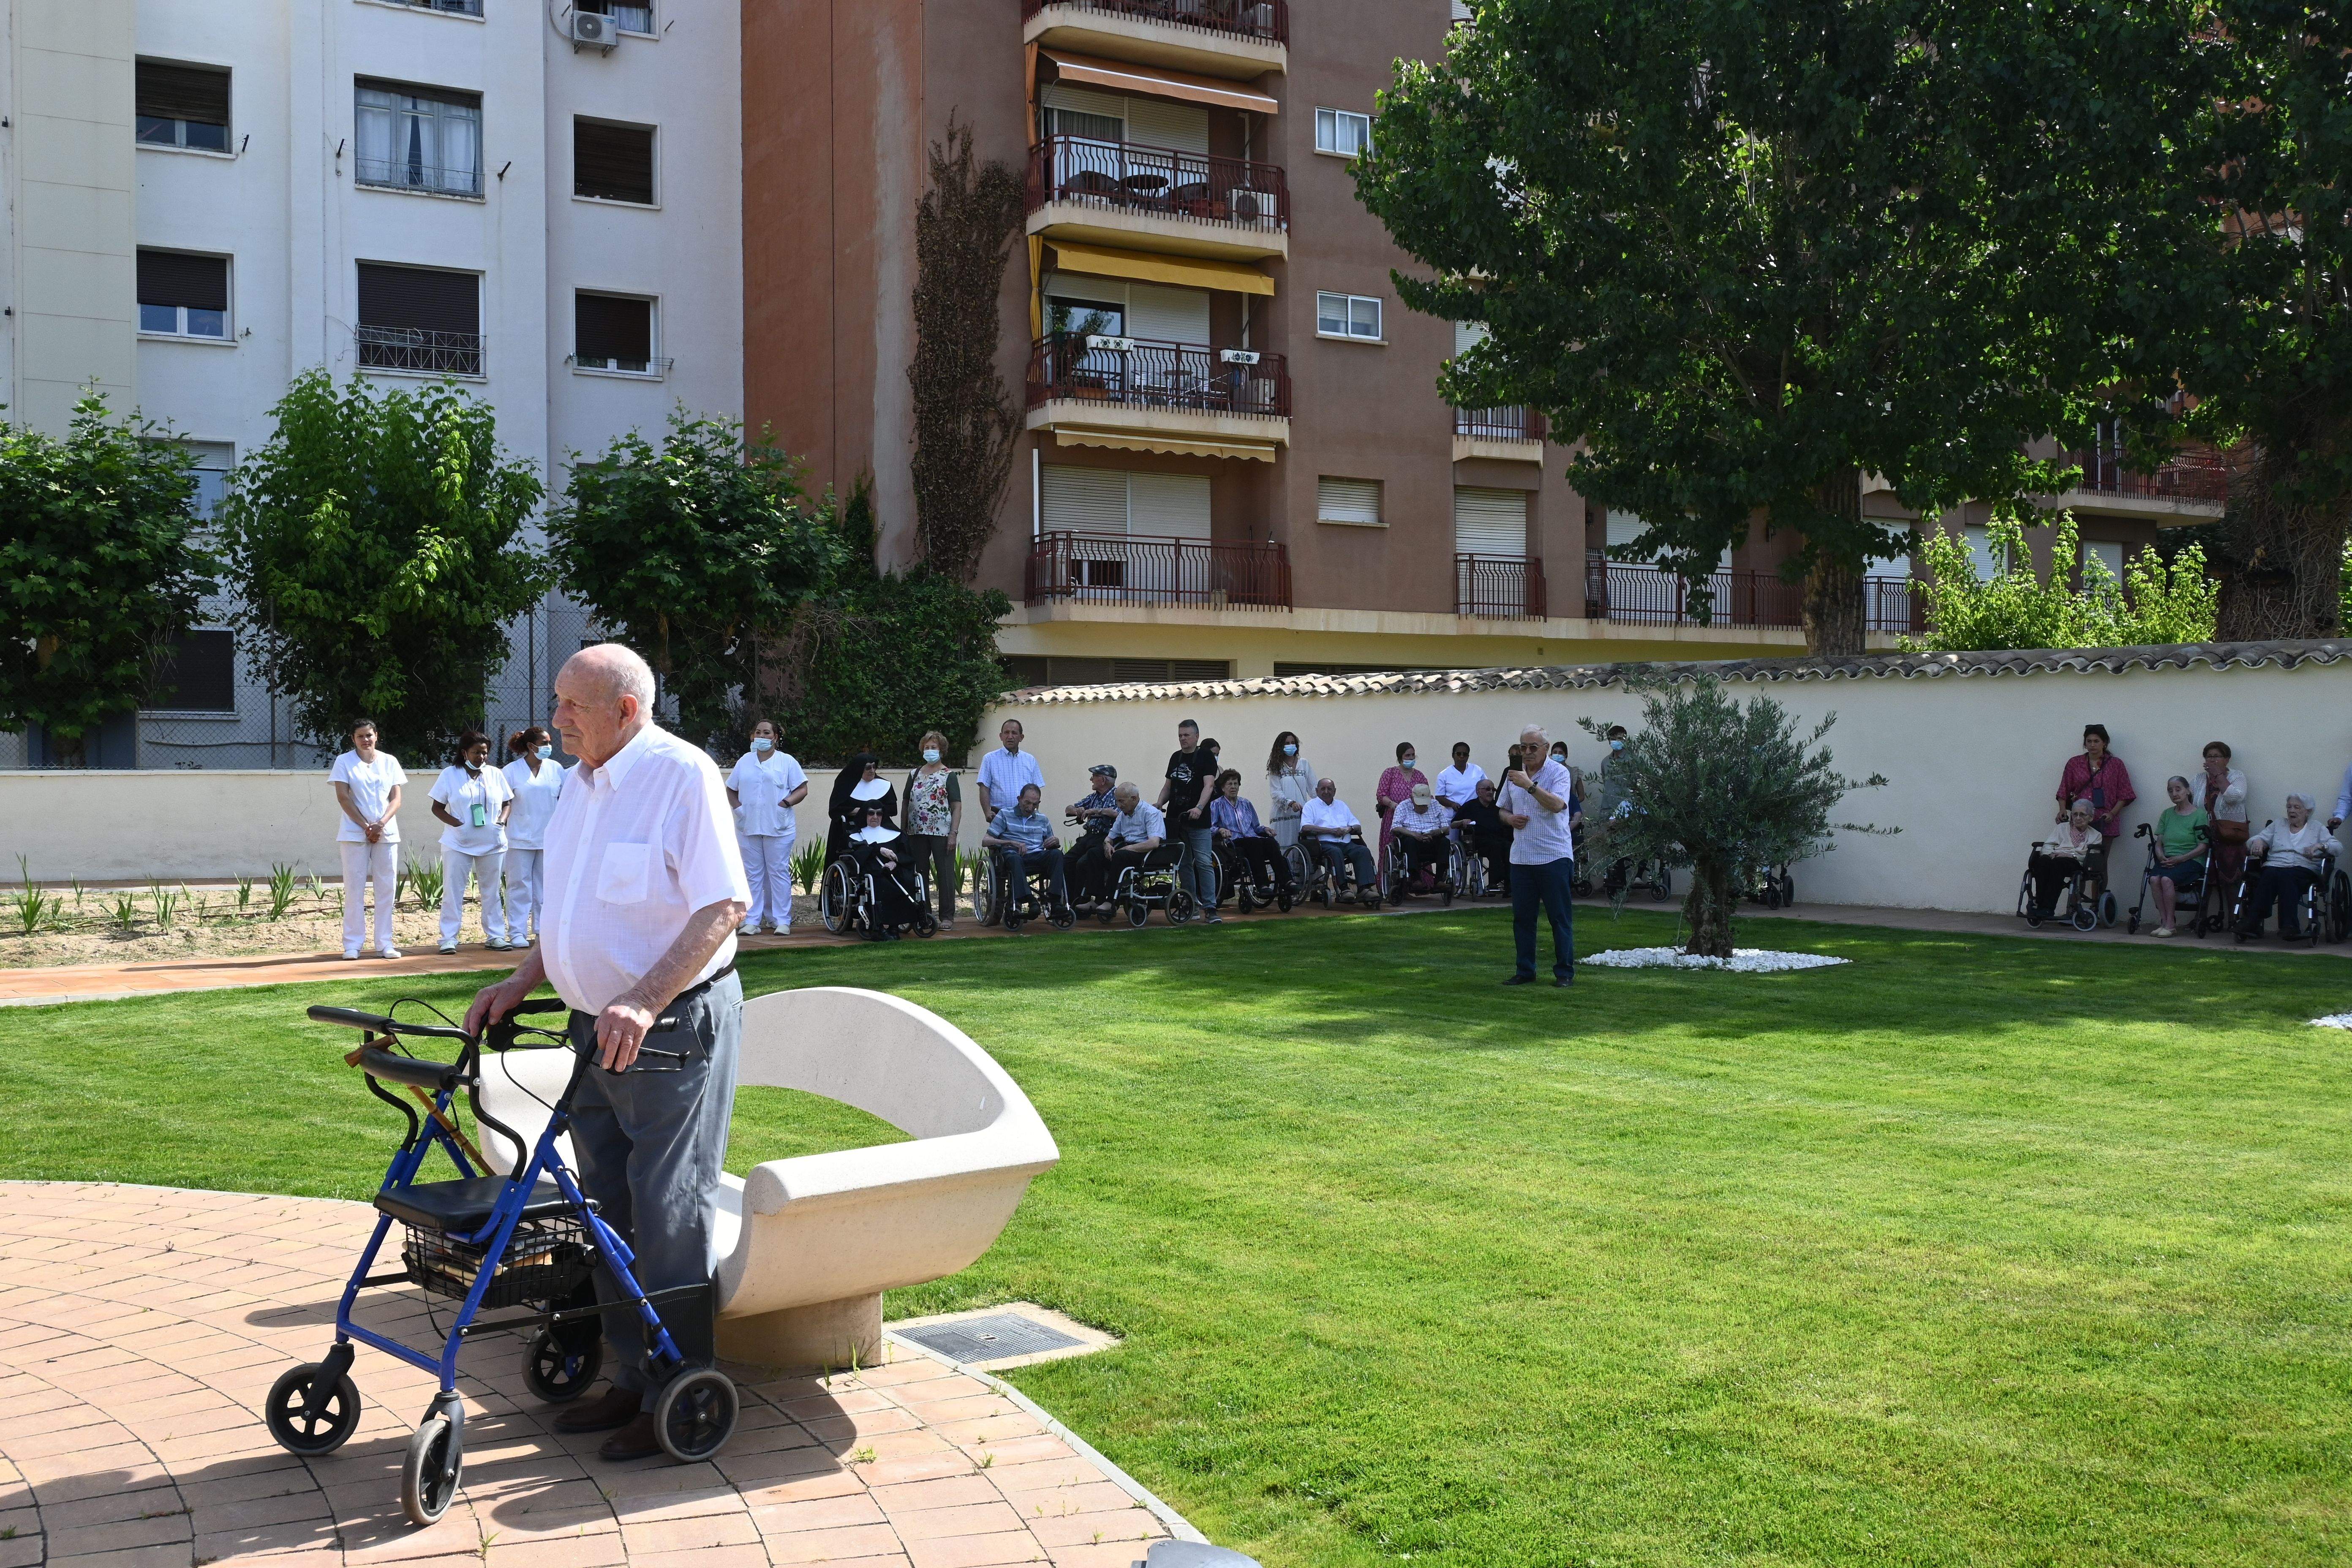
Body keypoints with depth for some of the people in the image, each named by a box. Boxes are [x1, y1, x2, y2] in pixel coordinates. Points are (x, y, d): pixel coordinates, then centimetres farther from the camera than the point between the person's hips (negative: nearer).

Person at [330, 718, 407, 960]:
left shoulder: (389, 762, 9)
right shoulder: (344, 762, 2)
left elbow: (396, 798, 5)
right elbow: (343, 797, -4)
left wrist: (381, 824, -10)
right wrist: (366, 827, -11)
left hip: (386, 832, 3)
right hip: (355, 833, -2)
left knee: (387, 888, 2)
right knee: (354, 888, -2)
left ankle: (384, 943, 7)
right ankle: (352, 944, 2)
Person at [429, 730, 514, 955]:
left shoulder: (496, 775, 8)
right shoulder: (450, 775, 1)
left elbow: (508, 802, 14)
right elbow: (437, 808, 2)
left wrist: (501, 822, -6)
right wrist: (456, 824, -14)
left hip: (492, 844, 2)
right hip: (458, 844, -2)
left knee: (491, 891, 8)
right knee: (453, 890, -3)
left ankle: (495, 936, 14)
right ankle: (449, 937, 2)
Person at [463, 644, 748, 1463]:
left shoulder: (683, 775, -14)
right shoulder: (581, 784, 13)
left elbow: (724, 907, -21)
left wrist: (643, 1003, -28)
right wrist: (519, 983, 9)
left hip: (673, 1031, -9)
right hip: (598, 1032, 9)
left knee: (669, 1218, -3)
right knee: (610, 1211, 14)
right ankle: (631, 1379, 27)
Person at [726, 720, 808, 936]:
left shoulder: (787, 761, 4)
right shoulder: (744, 761, 14)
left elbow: (802, 789, 1)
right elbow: (731, 790, 18)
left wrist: (785, 803, -14)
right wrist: (738, 807, 0)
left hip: (778, 828, -3)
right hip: (748, 827, 3)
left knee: (779, 873, -2)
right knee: (752, 874, 4)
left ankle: (781, 921, 1)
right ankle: (752, 920, 7)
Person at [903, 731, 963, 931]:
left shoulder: (949, 776, 0)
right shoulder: (914, 775, 13)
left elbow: (957, 807, -4)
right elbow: (906, 803, 16)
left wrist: (954, 833, -12)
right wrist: (904, 831, 10)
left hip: (942, 832, -5)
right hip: (917, 832, 5)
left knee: (945, 874, -2)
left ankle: (947, 917, 2)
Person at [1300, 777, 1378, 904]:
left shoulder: (1342, 805, 28)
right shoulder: (1312, 805, 13)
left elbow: (1359, 829, 23)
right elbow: (1306, 828, -6)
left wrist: (1349, 829, -3)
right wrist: (1332, 831, -10)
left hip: (1346, 843, 4)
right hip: (1325, 844, -4)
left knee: (1363, 851, -24)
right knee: (1335, 852, -37)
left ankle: (1364, 889, -39)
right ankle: (1343, 889, -42)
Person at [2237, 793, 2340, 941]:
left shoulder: (2317, 828, 19)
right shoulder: (2277, 826, 26)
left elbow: (2339, 848, 6)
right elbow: (2251, 841, 18)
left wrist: (2319, 846, -14)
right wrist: (2257, 842, -7)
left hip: (2304, 870, -2)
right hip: (2274, 866, 2)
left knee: (2286, 875, -39)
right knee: (2270, 874, -37)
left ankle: (2288, 927, -53)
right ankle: (2250, 924, -52)